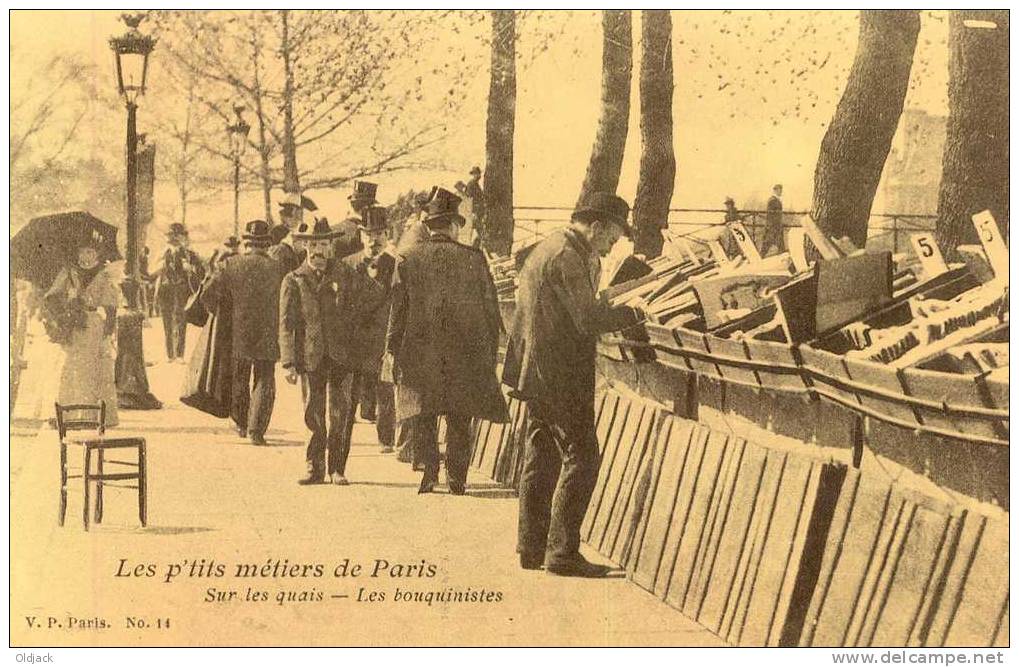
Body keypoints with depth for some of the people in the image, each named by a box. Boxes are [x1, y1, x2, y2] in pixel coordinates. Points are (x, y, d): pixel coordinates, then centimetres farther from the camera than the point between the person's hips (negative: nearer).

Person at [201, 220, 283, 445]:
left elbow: (208, 294, -8)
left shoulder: (232, 264, -6)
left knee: (238, 382, 19)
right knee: (264, 383, 6)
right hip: (266, 337, -2)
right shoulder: (276, 268, -8)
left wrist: (219, 313, 9)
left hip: (237, 335, 2)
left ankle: (242, 425, 33)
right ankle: (256, 429, -6)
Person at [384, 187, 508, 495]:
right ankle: (456, 477, 8)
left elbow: (398, 309, -1)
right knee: (459, 418, 9)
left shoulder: (409, 259, -2)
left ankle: (429, 470, 0)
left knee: (423, 415, 10)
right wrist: (491, 350, 11)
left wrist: (392, 350, 4)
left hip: (421, 352, 0)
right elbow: (490, 307, 2)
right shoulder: (474, 258, -2)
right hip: (464, 351, 0)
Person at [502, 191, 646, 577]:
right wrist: (633, 314, -10)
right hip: (560, 377, -11)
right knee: (581, 459, -6)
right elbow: (588, 319, -21)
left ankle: (532, 547, 19)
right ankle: (562, 552, -5)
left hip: (538, 372, 11)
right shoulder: (567, 257, -17)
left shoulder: (548, 249, 16)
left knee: (541, 460, 14)